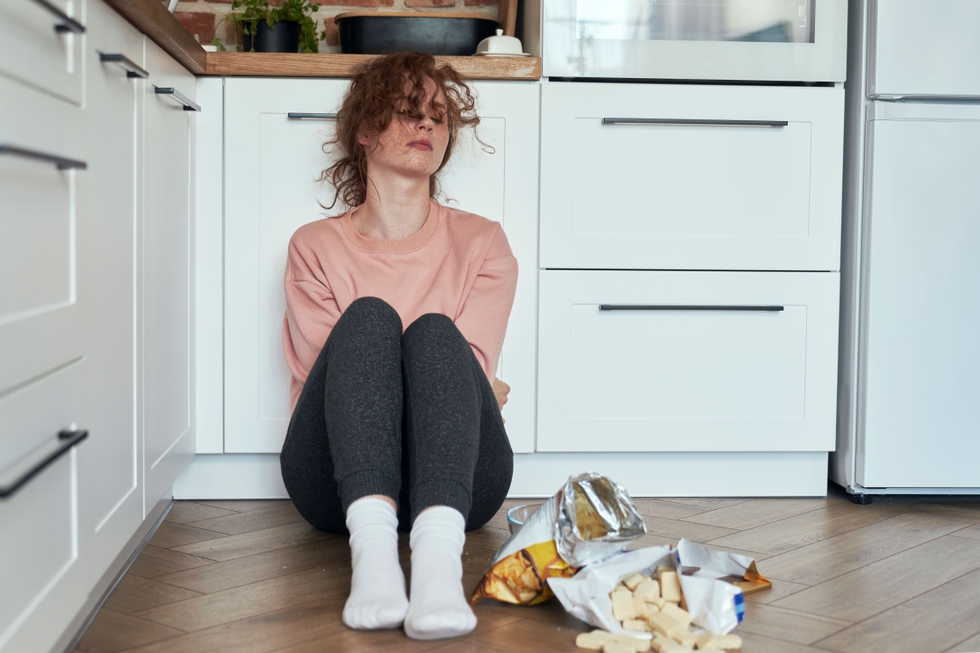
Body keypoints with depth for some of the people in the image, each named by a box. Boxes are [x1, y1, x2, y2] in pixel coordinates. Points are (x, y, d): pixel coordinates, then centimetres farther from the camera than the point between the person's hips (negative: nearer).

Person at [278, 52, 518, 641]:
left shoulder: (482, 243, 16)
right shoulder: (315, 246, 14)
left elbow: (472, 374, 5)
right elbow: (320, 379, 2)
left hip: (457, 482, 0)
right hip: (339, 481, 0)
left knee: (435, 331, -27)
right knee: (368, 317, -25)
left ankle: (438, 556, -53)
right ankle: (372, 546, -49)